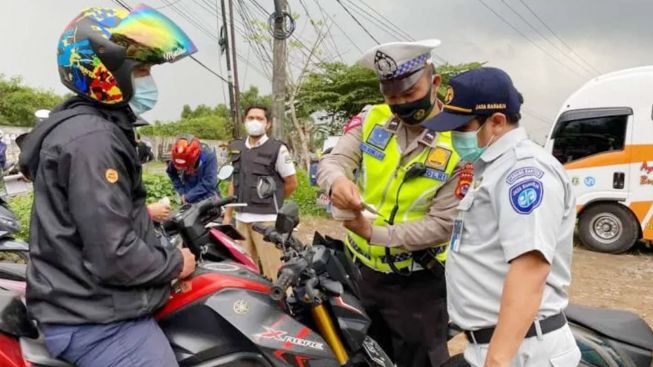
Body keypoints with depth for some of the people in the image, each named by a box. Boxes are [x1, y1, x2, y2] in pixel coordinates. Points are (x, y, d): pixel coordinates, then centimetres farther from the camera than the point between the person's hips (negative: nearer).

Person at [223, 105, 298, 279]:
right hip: (241, 219, 6)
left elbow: (292, 183, -1)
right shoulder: (237, 148, 12)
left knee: (273, 270, -5)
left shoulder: (277, 149, -6)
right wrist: (228, 213, 16)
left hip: (267, 219, -6)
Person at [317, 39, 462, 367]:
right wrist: (337, 181, -37)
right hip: (362, 269, 5)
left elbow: (443, 224, -18)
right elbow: (332, 161, -13)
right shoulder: (371, 120, -2)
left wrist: (375, 234, -23)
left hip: (418, 283, -4)